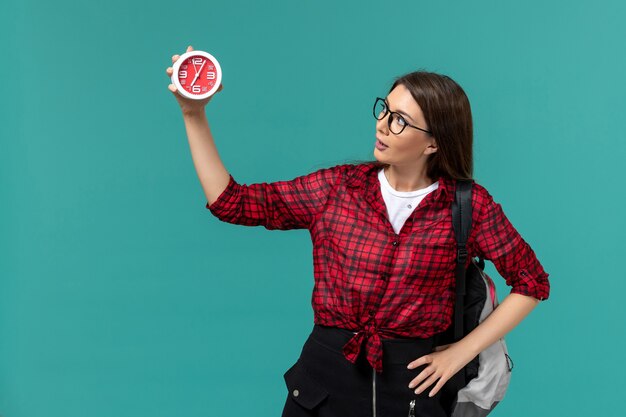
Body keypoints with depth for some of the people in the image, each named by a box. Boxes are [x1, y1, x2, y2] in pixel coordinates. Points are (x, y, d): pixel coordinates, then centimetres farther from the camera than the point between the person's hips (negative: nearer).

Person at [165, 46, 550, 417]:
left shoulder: (469, 205, -6)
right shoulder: (338, 187, -1)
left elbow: (533, 282, 2)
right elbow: (230, 201, -1)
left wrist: (461, 352, -3)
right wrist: (194, 114, -8)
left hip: (408, 383, -2)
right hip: (324, 374, 2)